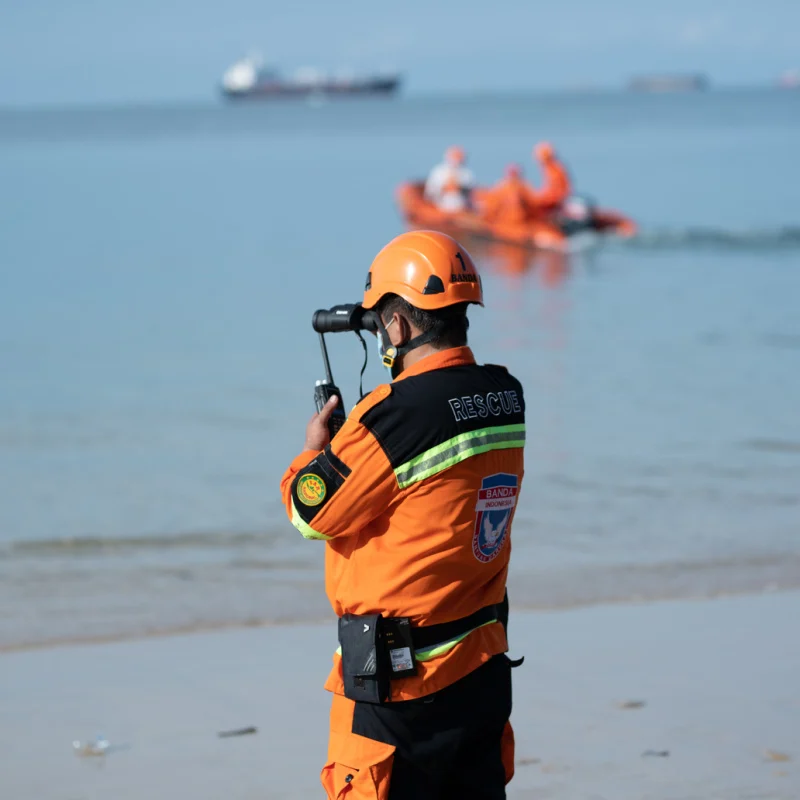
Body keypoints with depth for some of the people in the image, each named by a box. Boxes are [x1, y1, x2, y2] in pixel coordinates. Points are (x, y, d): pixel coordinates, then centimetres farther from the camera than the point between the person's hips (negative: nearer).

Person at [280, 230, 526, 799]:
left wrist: (313, 451, 11)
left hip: (400, 683, -7)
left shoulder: (394, 416, -20)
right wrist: (348, 438, 15)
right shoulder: (508, 398, 2)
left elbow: (312, 512, -8)